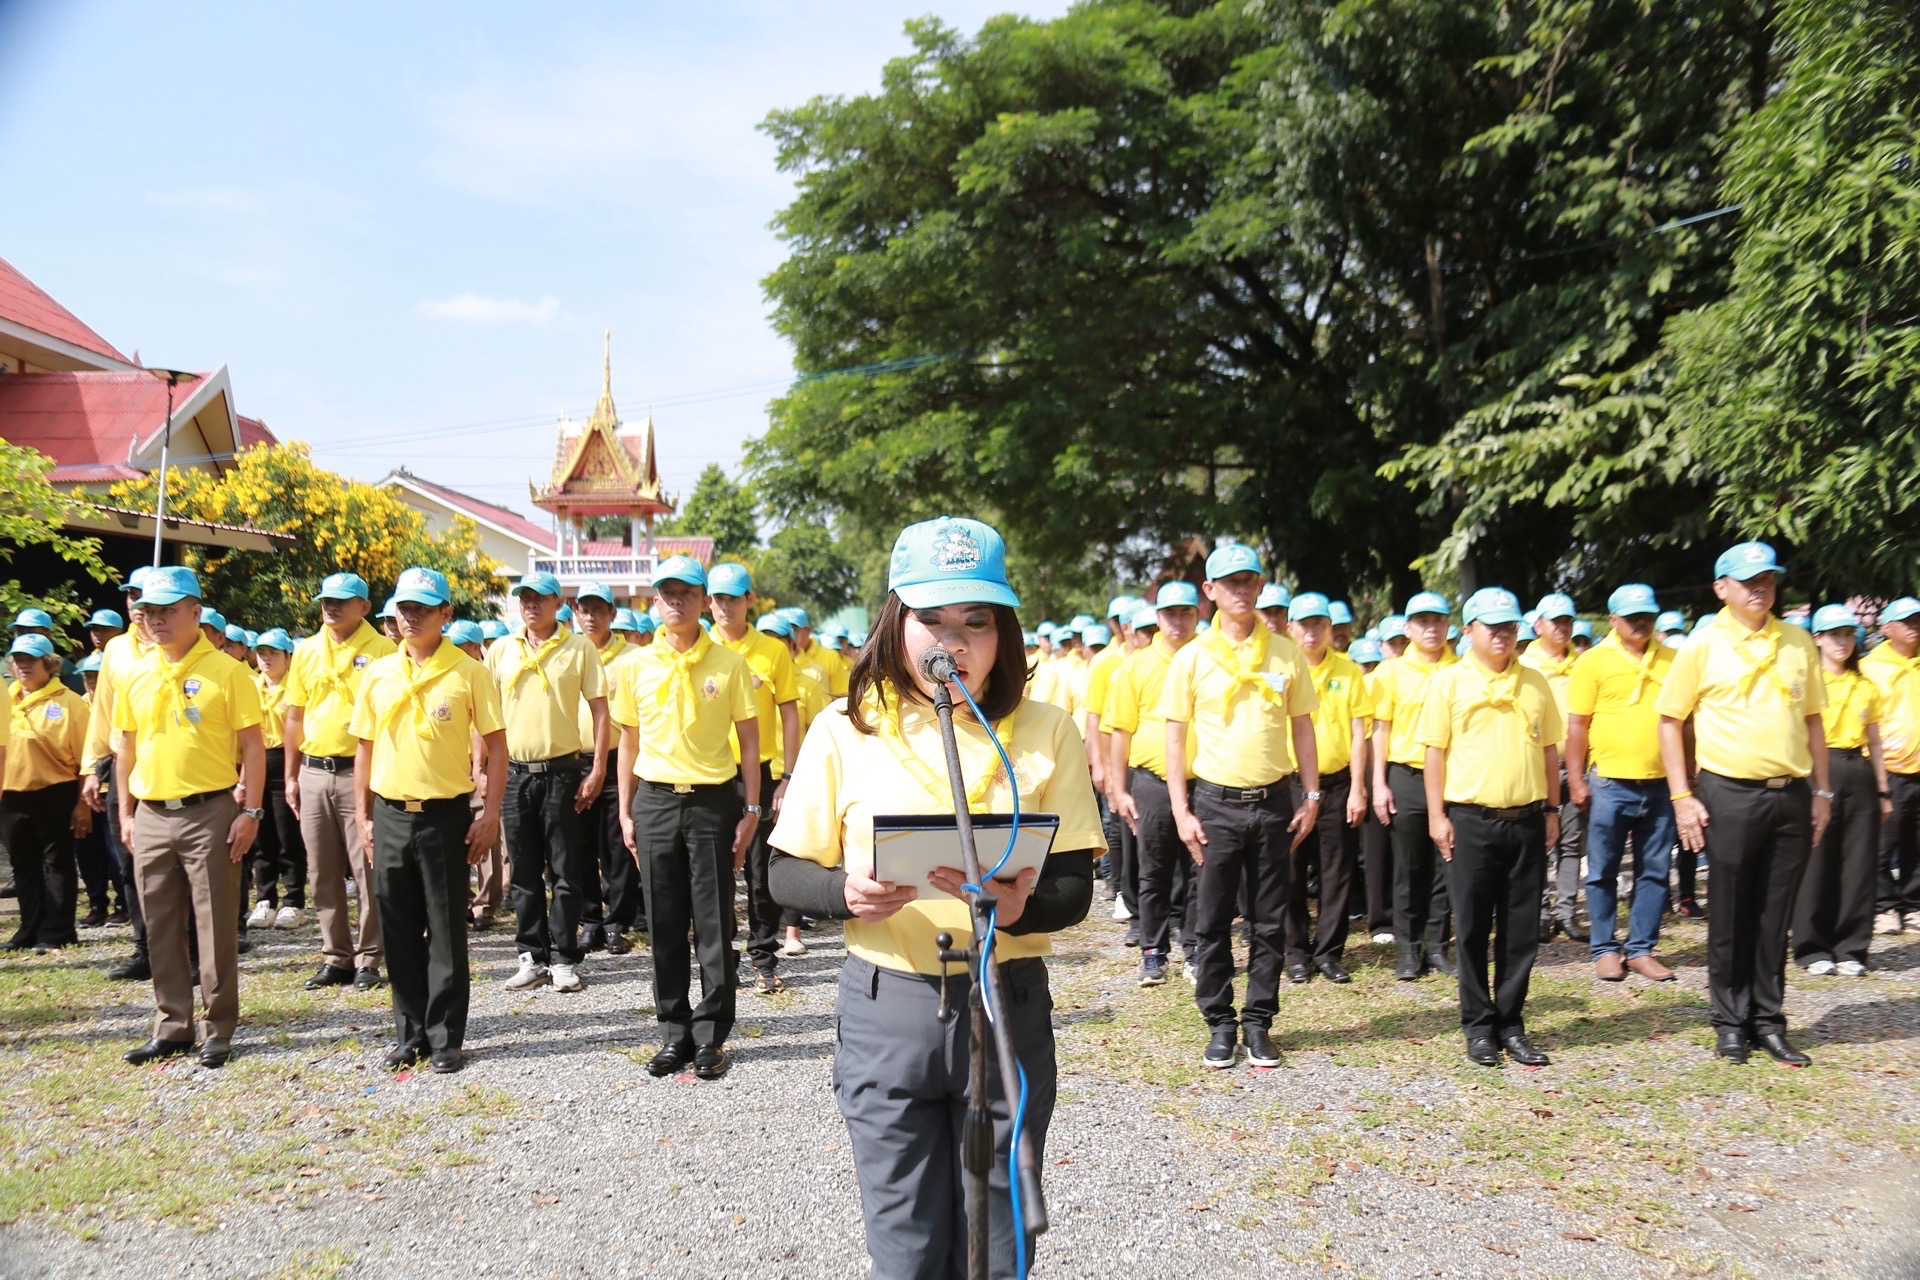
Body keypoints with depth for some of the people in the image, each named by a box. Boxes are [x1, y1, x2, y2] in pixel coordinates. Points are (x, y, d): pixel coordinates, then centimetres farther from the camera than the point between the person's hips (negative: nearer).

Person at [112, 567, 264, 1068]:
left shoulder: (225, 671, -6)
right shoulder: (136, 675, 9)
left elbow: (252, 745, -7)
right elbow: (126, 746, 16)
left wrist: (250, 811, -11)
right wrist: (126, 812, 12)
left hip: (209, 813, -5)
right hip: (152, 816, 5)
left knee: (216, 925, 1)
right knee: (161, 927, 12)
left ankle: (218, 1030, 11)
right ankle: (172, 1027, 23)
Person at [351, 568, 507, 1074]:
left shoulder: (469, 673, -5)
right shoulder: (377, 673, 7)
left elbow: (496, 746, -4)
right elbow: (364, 747, 12)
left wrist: (490, 813, -9)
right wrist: (363, 815, 8)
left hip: (445, 814, -4)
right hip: (390, 816, 4)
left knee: (446, 932, 3)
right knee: (400, 932, 11)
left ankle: (446, 1038, 14)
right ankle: (409, 1033, 23)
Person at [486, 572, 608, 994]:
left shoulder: (579, 648, -2)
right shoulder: (500, 651, 8)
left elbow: (599, 709, -2)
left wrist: (597, 769, -8)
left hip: (562, 771, -3)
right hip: (514, 772, 3)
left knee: (565, 871, 2)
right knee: (524, 872, 9)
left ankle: (564, 960, 10)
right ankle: (532, 957, 18)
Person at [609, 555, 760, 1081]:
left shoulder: (729, 664, -1)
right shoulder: (635, 666, 5)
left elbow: (749, 741, 2)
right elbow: (629, 743, 11)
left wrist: (751, 809, -3)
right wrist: (626, 812, 8)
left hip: (712, 801, -2)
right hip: (655, 802, 2)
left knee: (714, 925, 2)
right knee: (664, 925, 8)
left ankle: (711, 1037, 14)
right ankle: (675, 1033, 20)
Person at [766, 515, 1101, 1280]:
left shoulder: (1045, 732, 0)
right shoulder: (845, 729, -2)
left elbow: (1074, 890, -2)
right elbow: (787, 875, 2)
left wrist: (1015, 906, -23)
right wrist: (847, 893, -19)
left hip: (1009, 1007, 1)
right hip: (885, 1008, -1)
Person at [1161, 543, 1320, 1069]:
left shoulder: (1286, 652, 4)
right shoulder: (1192, 657, -1)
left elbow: (1302, 727, 9)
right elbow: (1175, 735, 0)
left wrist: (1311, 796, 3)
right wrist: (1181, 810, -6)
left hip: (1273, 800, 1)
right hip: (1215, 802, -1)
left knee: (1270, 921, 8)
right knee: (1212, 921, 5)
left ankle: (1258, 1022, 20)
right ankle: (1220, 1024, 18)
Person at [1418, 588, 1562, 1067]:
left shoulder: (1534, 682, 9)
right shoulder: (1449, 681, -1)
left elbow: (1550, 749, 14)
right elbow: (1435, 751, -2)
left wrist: (1552, 809, 10)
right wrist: (1437, 815, -6)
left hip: (1527, 820, 3)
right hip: (1471, 820, -3)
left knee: (1521, 930, 8)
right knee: (1474, 929, 4)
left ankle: (1511, 1025, 19)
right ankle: (1479, 1027, 14)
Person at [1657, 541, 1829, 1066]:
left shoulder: (1798, 643, 8)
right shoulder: (1704, 644, -3)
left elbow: (1812, 720, 14)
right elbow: (1669, 719, -2)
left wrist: (1821, 791, 10)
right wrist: (1682, 797, -7)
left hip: (1791, 795, 3)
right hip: (1729, 795, -3)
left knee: (1775, 915, 10)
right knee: (1731, 917, 5)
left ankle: (1768, 1022, 22)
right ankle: (1732, 1022, 17)